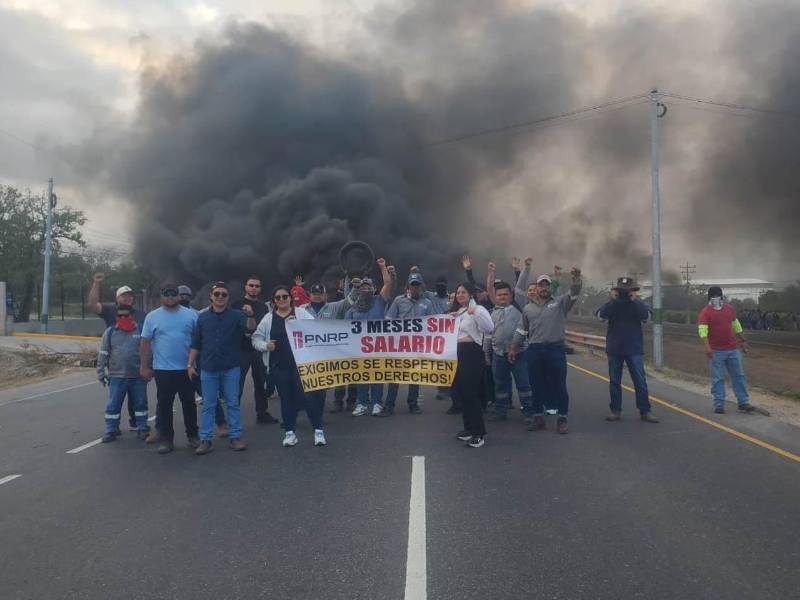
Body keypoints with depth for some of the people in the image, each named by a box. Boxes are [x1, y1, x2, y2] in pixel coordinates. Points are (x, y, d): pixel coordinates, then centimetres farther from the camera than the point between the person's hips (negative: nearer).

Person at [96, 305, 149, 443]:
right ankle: (111, 430, 13)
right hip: (116, 377, 0)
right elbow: (103, 354, 5)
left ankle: (142, 429, 19)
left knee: (140, 403, 8)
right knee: (113, 405, 3)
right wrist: (101, 372, 2)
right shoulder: (110, 332, 4)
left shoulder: (141, 331, 4)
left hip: (138, 377, 0)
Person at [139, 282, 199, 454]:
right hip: (163, 370, 0)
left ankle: (192, 435, 24)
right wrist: (144, 366, 1)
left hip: (187, 369, 1)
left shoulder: (191, 315, 2)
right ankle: (166, 440, 16)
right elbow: (145, 343, 3)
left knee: (189, 404, 11)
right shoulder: (152, 317, 2)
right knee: (164, 406, 6)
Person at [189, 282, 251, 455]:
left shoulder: (236, 315, 0)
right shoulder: (203, 317, 6)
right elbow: (195, 343, 9)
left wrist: (250, 316, -39)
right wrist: (190, 364, 4)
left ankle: (235, 438, 12)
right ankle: (205, 440, 11)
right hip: (209, 369, 2)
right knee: (208, 406, 6)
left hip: (231, 368, -1)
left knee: (233, 403, 5)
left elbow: (251, 327, -18)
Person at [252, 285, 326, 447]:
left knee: (306, 395, -5)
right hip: (278, 365, 2)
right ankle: (290, 432, 19)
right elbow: (256, 338, 12)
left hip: (301, 362, -2)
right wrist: (265, 346, -8)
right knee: (286, 398, 8)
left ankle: (318, 430, 5)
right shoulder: (268, 318, 9)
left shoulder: (301, 313, 4)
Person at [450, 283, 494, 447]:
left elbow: (489, 328, -20)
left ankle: (479, 433, -5)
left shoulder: (477, 309, -5)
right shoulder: (454, 311, 20)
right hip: (458, 353, 8)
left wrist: (475, 313, -27)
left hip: (472, 353, -8)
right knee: (459, 391, 11)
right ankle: (469, 427, 24)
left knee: (471, 392, -11)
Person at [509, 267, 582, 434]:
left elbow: (574, 293, -12)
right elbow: (521, 330, 17)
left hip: (556, 349, -2)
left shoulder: (560, 302, 3)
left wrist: (576, 278, -31)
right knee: (537, 386, 9)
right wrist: (513, 347, 13)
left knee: (559, 386, 2)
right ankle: (538, 417, 20)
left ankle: (562, 419, 12)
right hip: (534, 351, 3)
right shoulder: (528, 308, 12)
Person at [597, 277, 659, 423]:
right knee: (614, 382, 8)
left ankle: (645, 411, 4)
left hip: (634, 349, -1)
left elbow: (646, 316, -17)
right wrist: (613, 300, -24)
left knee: (640, 381, -3)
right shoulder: (611, 304, 2)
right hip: (614, 349, 1)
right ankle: (615, 410, 16)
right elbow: (601, 315, -16)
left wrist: (634, 300, -23)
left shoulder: (638, 304, 1)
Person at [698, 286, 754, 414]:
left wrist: (743, 341, 19)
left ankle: (743, 402, 18)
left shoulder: (730, 309, 9)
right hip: (716, 351, -5)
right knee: (717, 379, 0)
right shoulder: (705, 312, -8)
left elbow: (736, 326, 20)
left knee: (739, 376, 10)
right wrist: (707, 347, -30)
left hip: (733, 349, 5)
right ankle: (719, 405, 7)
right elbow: (702, 330, -19)